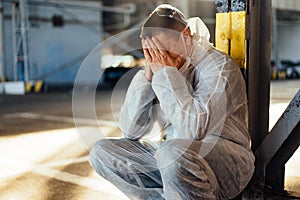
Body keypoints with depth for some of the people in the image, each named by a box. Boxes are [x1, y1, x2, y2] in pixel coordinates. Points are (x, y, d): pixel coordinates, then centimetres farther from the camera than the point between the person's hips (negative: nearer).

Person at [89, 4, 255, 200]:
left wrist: (166, 73, -21)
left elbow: (194, 129, -28)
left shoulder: (219, 66, -12)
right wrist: (147, 75, -9)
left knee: (173, 152, -38)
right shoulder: (158, 69, 6)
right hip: (168, 157, 7)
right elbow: (130, 131, 0)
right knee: (101, 151, -3)